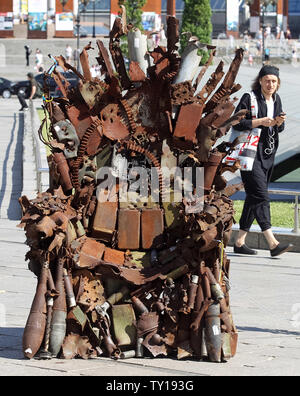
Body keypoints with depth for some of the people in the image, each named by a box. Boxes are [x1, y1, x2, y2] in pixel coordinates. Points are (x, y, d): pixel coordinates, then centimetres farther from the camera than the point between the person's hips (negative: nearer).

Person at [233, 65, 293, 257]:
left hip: (268, 154, 8)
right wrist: (260, 122, -20)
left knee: (254, 197, 9)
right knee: (261, 196, -14)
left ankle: (240, 242, 14)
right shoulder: (249, 98, -9)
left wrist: (279, 122, -5)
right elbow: (236, 123, -13)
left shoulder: (276, 99, 12)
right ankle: (273, 243, -22)